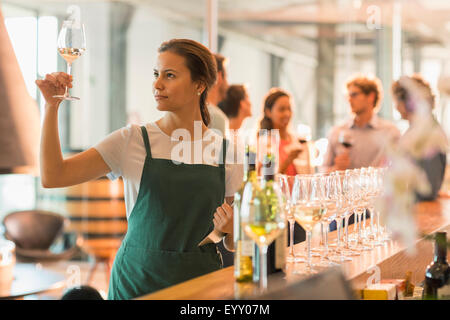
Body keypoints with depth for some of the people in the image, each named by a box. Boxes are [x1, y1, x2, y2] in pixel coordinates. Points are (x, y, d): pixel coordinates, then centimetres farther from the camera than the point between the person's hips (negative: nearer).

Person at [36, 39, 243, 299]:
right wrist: (52, 106, -13)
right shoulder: (131, 141, -2)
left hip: (200, 279, 1)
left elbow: (233, 245, 7)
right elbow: (53, 177, -9)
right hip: (137, 281, -1)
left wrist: (229, 229, -15)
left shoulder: (226, 151, 0)